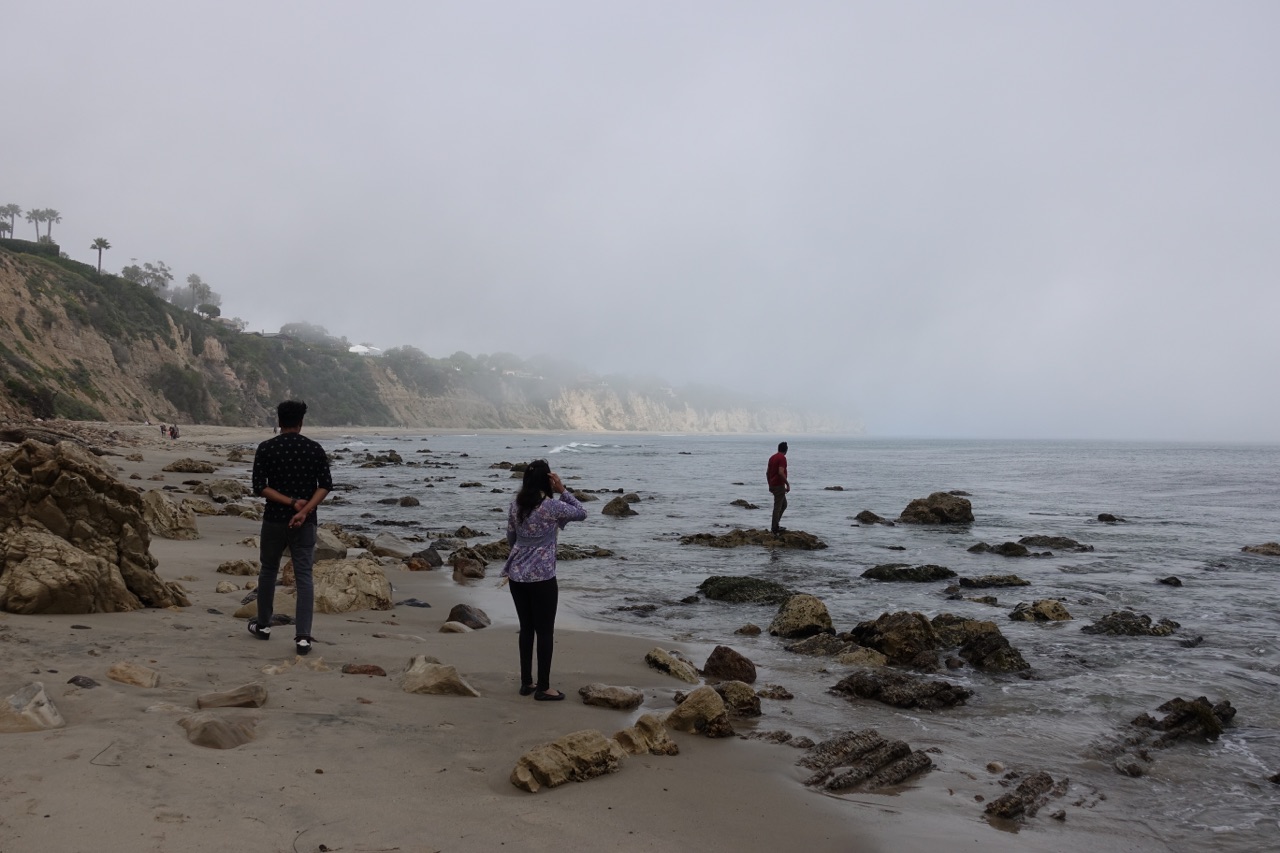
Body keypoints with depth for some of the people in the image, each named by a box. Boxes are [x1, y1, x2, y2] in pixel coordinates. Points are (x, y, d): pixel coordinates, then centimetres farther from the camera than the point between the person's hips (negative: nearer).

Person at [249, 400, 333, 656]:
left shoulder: (266, 448, -3)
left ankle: (263, 625, 32)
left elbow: (259, 487, -9)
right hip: (305, 523, 0)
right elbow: (326, 485, -8)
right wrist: (304, 510, -14)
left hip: (274, 520, 0)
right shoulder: (315, 449, -1)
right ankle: (303, 637, -7)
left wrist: (291, 502, -12)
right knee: (304, 577, 0)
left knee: (268, 571, 19)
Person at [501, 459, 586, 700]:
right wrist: (563, 491, -3)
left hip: (517, 575, 6)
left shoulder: (516, 505, 3)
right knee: (545, 631, 3)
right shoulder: (552, 507, -14)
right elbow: (581, 513, 1)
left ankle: (526, 682, 22)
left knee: (526, 628, 15)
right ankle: (543, 688, 8)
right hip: (541, 578, -6)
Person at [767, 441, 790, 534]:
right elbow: (781, 472, -24)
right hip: (779, 485, -9)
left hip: (772, 485, 9)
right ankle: (774, 530, -3)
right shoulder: (782, 458, -14)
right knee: (777, 507, -5)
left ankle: (775, 526, 19)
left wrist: (770, 485, 24)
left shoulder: (772, 457, 12)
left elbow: (767, 472, 16)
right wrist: (788, 484, -17)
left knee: (784, 504, 19)